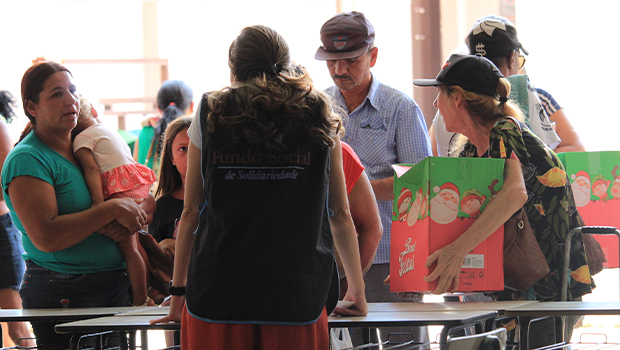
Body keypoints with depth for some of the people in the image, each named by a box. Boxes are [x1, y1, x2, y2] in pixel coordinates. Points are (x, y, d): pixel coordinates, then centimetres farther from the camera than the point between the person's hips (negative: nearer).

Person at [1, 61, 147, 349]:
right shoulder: (25, 160, -10)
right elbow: (46, 237, -21)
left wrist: (126, 222, -7)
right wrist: (112, 210, -18)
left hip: (117, 287, 7)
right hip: (64, 293, -7)